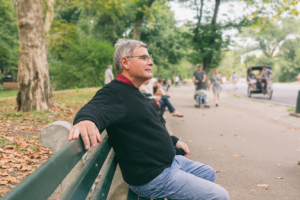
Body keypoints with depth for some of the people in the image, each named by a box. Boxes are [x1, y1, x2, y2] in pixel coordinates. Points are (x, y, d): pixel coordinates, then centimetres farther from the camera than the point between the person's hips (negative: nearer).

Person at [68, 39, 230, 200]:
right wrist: (86, 119, -64)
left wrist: (174, 141, 26)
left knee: (209, 173, 24)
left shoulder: (132, 92, 13)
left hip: (170, 161, 10)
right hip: (152, 178, -10)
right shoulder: (114, 93, -20)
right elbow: (98, 108, -42)